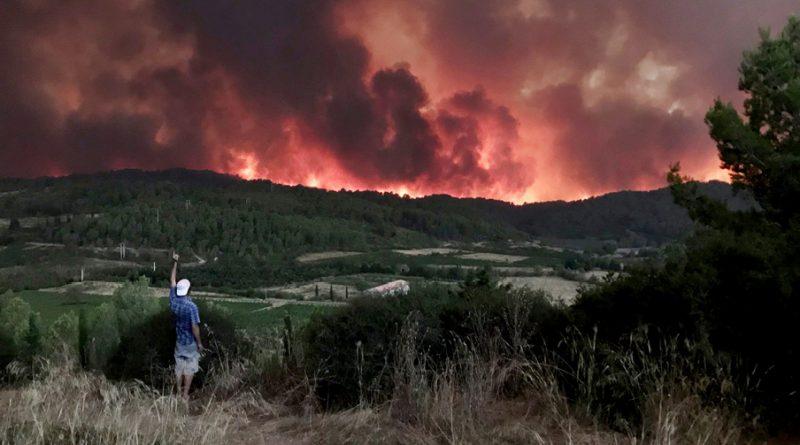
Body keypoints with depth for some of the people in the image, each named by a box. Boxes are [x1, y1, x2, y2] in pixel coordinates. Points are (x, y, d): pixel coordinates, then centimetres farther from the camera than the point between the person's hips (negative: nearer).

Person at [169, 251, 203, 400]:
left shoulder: (173, 301, -7)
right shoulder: (191, 306, -24)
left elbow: (172, 281, 4)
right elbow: (194, 326, -22)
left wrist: (175, 262, 7)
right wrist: (199, 343, -11)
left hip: (179, 341, 5)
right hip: (190, 343, -5)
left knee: (179, 366, 16)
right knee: (189, 368, 6)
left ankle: (179, 392, 25)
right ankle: (185, 395, 10)